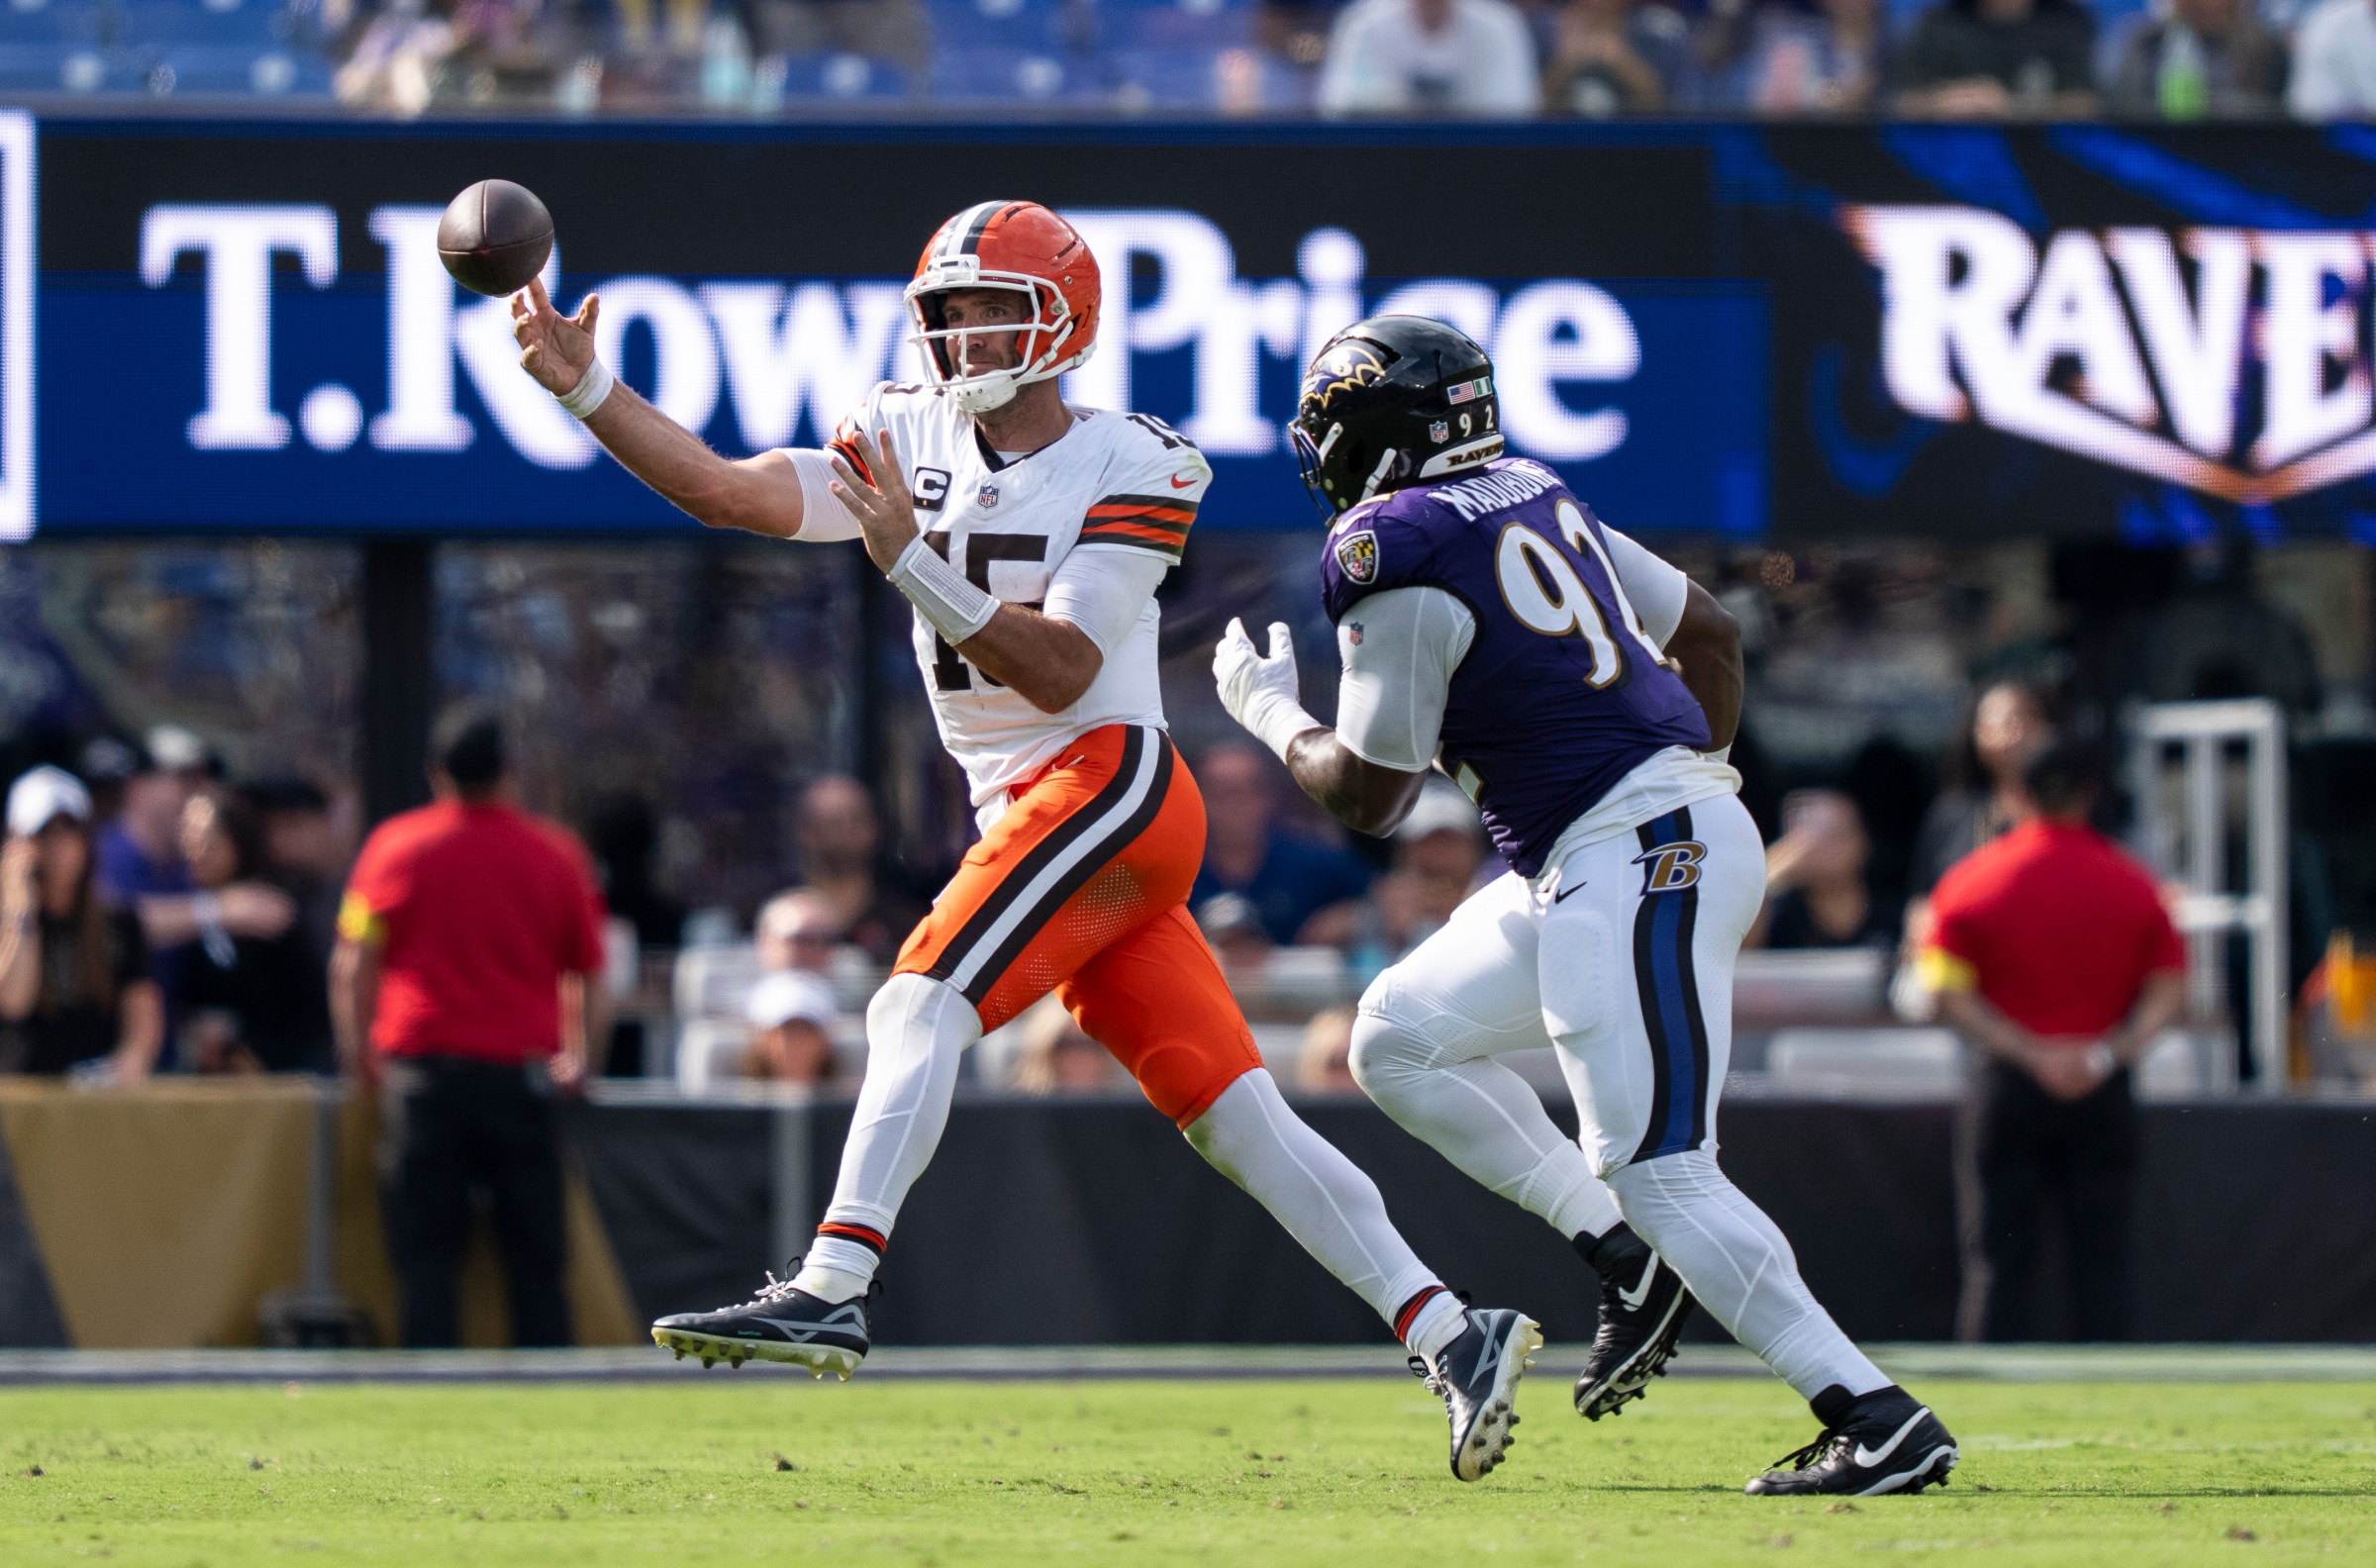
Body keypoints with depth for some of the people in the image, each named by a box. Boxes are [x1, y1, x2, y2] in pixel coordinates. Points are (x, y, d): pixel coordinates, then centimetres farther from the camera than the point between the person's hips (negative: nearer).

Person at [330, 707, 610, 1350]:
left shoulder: (395, 845, 1)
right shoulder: (555, 853, 4)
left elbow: (353, 964, -2)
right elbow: (588, 971, 10)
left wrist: (358, 1049, 10)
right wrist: (577, 1058, 22)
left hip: (421, 1066, -1)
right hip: (525, 1072, 1)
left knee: (427, 1256, 1)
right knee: (535, 1263, 5)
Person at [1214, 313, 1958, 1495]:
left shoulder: (1394, 555, -11)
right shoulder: (1533, 499, 15)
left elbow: (1367, 795, -3)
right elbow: (1707, 633, 23)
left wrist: (1267, 710, 14)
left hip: (1630, 863, -10)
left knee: (1658, 1167, -13)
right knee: (1402, 1039, 18)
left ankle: (1880, 1423, -17)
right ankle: (1625, 1256, 13)